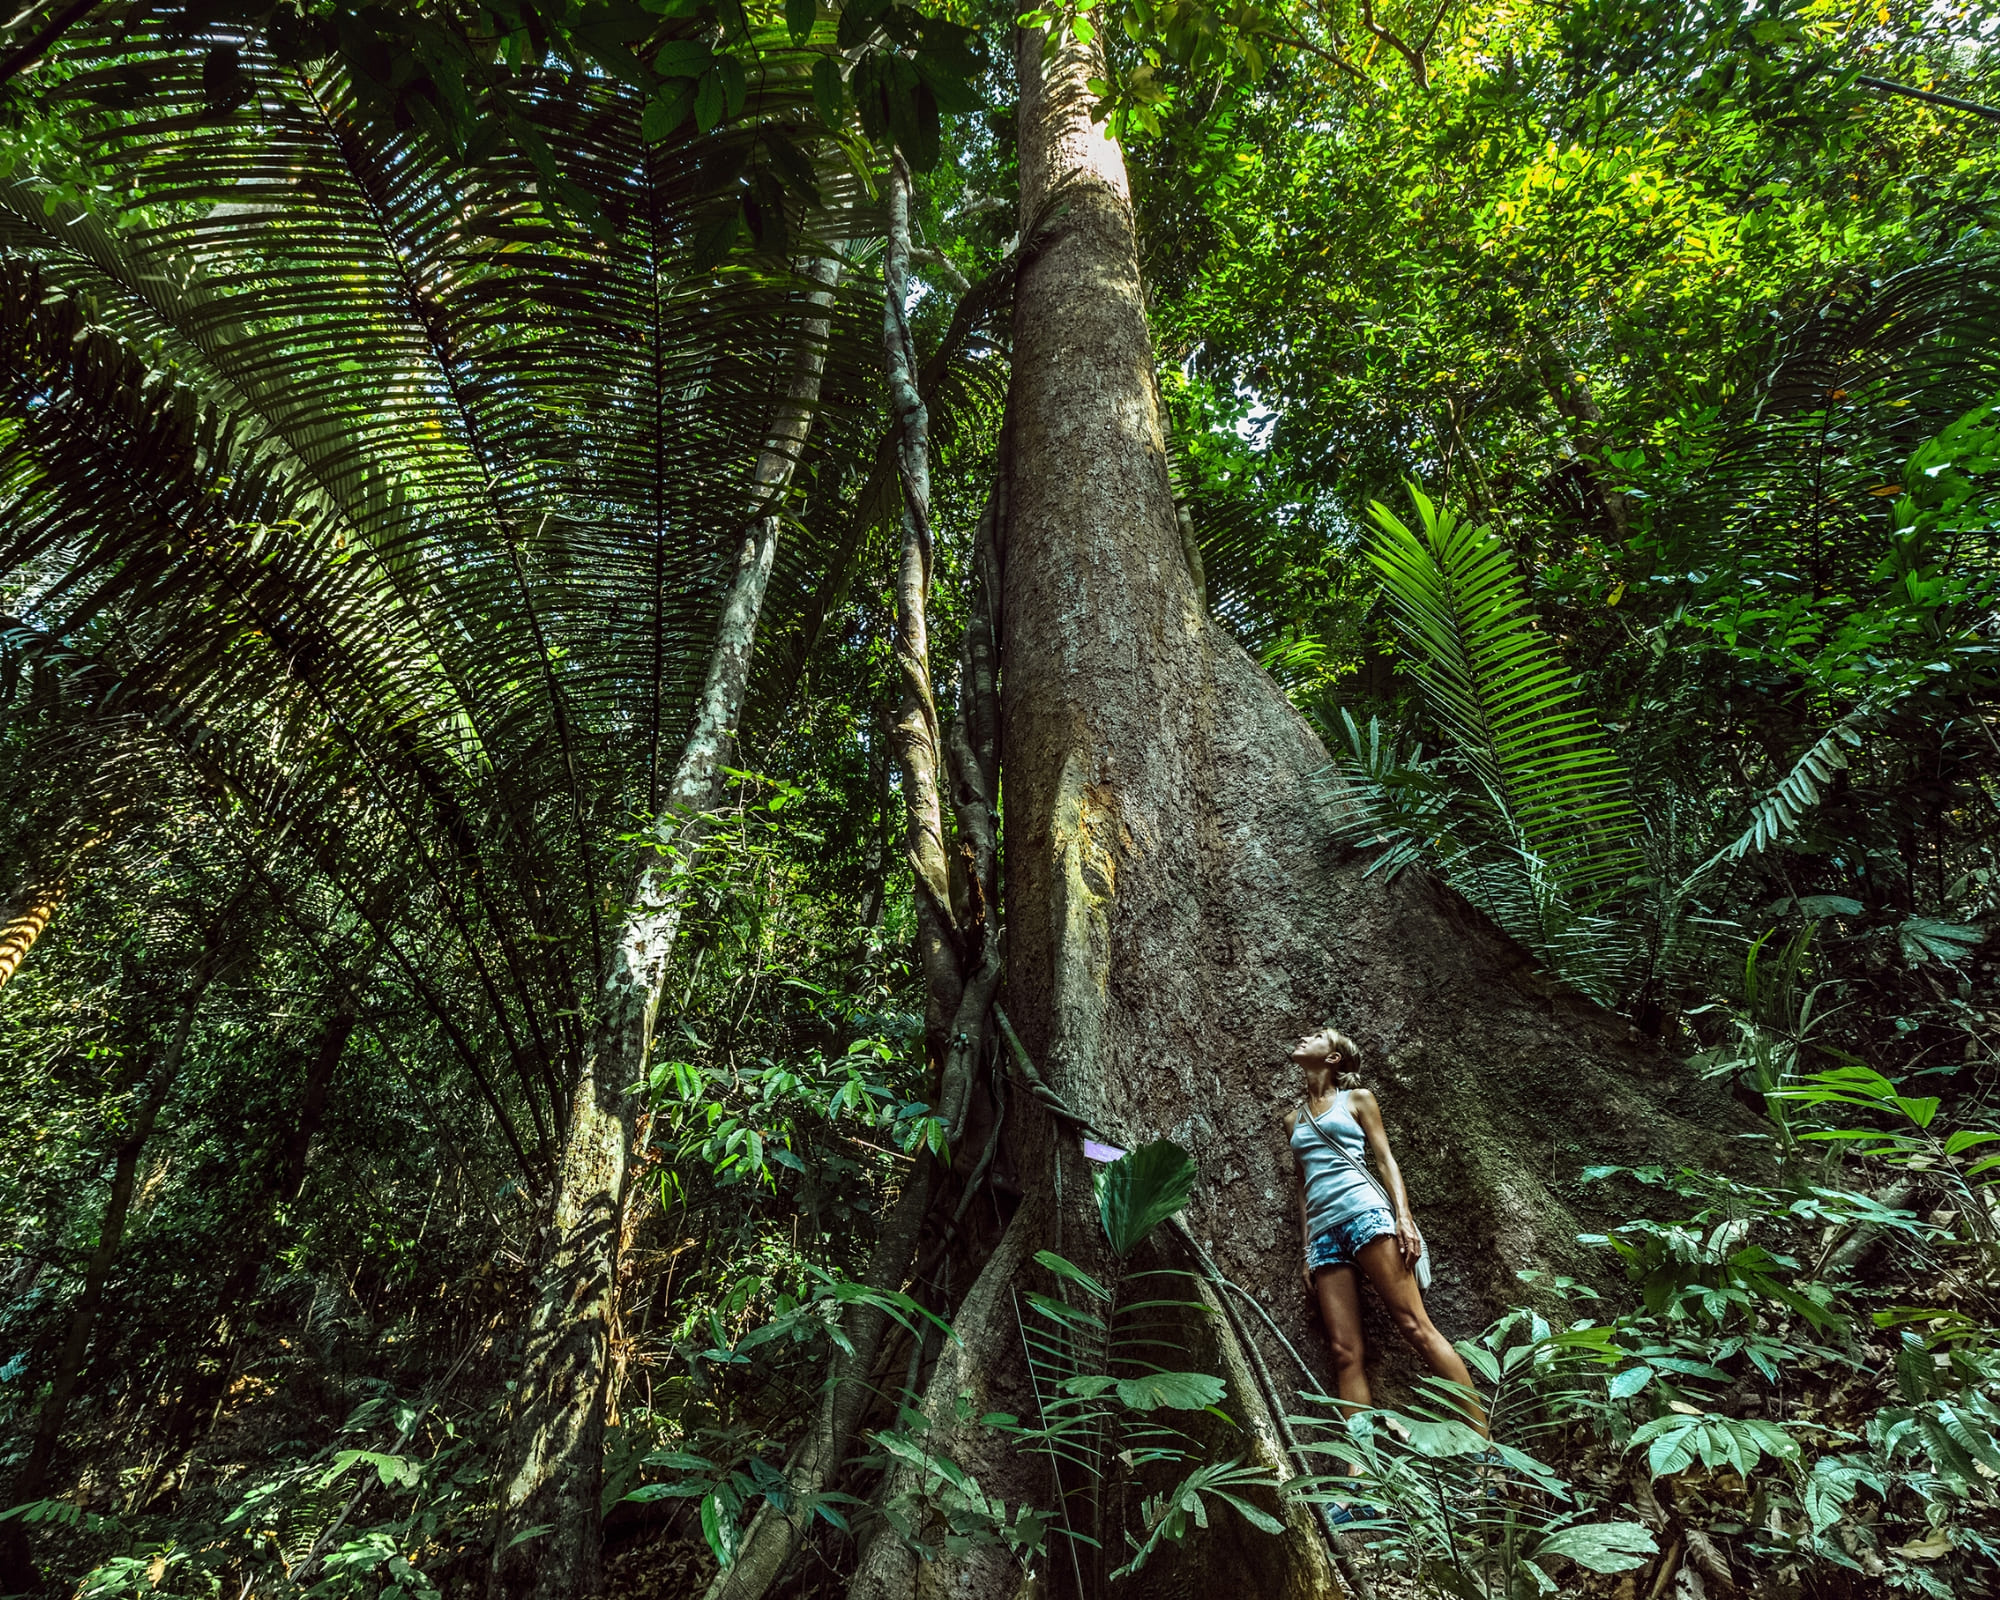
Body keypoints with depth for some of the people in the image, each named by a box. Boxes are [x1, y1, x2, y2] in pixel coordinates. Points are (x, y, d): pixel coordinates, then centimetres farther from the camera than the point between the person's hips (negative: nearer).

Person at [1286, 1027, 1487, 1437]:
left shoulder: (1357, 1099, 14)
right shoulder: (1293, 1121, 24)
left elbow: (1385, 1159, 6)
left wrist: (1403, 1216, -10)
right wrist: (1307, 1253, 15)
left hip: (1365, 1211, -4)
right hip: (1322, 1230, 4)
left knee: (1415, 1326, -13)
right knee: (1345, 1352, -7)